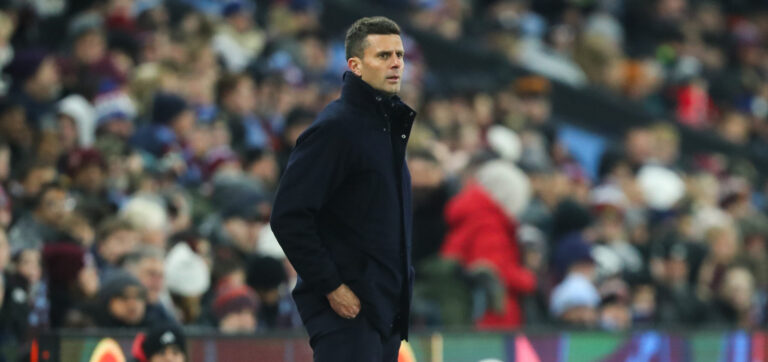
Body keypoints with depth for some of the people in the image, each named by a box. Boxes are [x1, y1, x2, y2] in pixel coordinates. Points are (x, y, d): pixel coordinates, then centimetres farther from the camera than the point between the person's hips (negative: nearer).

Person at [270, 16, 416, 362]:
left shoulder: (391, 123, 16)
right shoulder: (333, 128, -13)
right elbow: (289, 217, -19)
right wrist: (330, 286, -18)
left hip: (385, 306, 9)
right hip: (346, 307, -9)